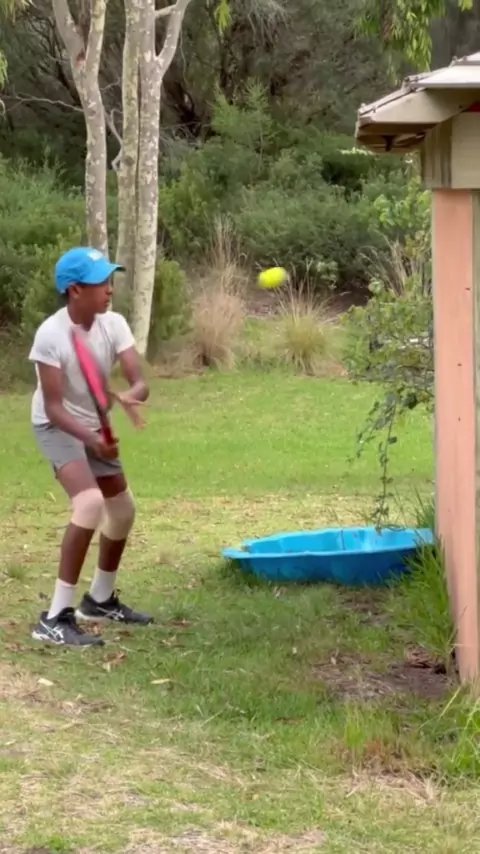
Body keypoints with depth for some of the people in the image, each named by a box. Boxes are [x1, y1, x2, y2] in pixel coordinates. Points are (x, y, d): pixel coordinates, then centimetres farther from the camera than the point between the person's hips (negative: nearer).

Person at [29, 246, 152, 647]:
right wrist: (90, 440, -44)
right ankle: (56, 618, -27)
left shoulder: (114, 324, -13)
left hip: (95, 426, 7)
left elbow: (140, 382, -20)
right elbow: (54, 407, -28)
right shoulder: (51, 335, -28)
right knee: (90, 502, -29)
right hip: (58, 427, -7)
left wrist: (130, 397, -44)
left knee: (123, 509, 17)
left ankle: (100, 600, 41)